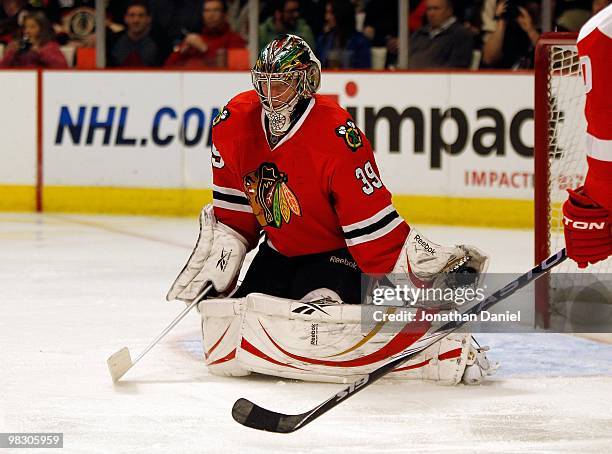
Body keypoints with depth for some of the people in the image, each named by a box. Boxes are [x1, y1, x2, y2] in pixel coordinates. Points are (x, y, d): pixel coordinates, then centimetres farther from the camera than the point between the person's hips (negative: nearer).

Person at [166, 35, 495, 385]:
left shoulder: (336, 137, -28)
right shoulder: (234, 123, -8)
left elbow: (372, 222, -26)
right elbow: (232, 214, 7)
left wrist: (434, 264, -32)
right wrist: (219, 258, 5)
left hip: (337, 252, -6)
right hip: (279, 251, 6)